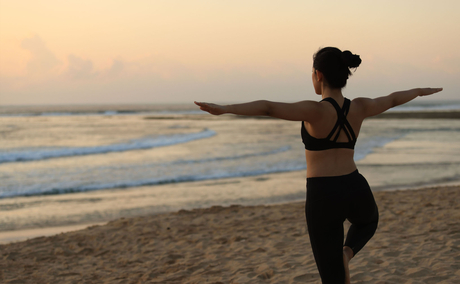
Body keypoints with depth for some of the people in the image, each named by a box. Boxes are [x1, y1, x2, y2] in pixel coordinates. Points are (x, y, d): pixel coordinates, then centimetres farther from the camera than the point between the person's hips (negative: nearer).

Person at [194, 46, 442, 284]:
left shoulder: (316, 110, -14)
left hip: (323, 199, -4)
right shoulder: (359, 107, 3)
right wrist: (419, 91, 42)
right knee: (369, 221, 40)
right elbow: (393, 99, 23)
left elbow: (268, 107, -27)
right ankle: (347, 253, 9)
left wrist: (224, 109, -37)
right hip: (356, 191, 4)